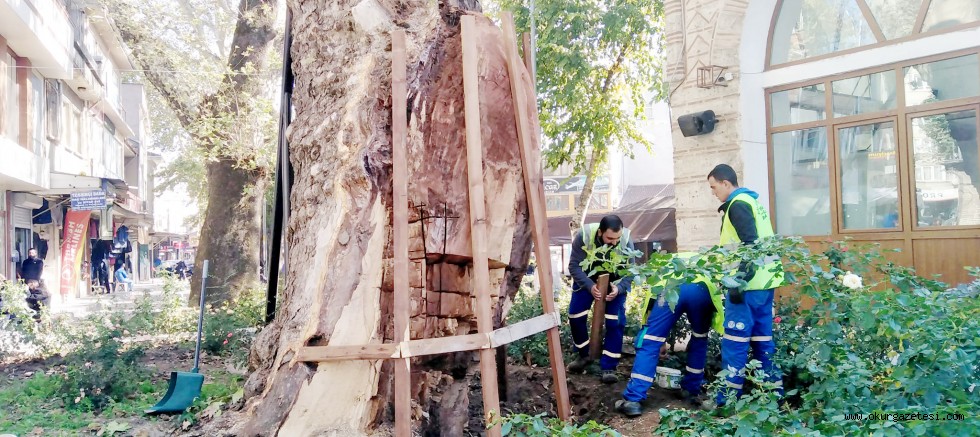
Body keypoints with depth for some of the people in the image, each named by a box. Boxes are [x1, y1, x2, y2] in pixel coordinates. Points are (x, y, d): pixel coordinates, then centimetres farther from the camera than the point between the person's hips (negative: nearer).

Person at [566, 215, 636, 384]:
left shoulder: (626, 241, -30)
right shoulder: (584, 236, -33)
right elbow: (575, 266, -25)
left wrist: (619, 288, -39)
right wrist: (590, 286, -38)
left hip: (614, 282, 0)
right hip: (587, 279, 1)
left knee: (615, 322, -11)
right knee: (575, 315, -2)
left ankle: (608, 367, 0)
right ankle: (584, 355, 23)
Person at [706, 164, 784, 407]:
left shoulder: (737, 204, -10)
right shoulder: (750, 201, 19)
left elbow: (750, 245, -20)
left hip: (748, 283, -10)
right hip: (764, 280, 10)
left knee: (735, 340, -5)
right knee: (762, 337, 13)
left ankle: (729, 397, -2)